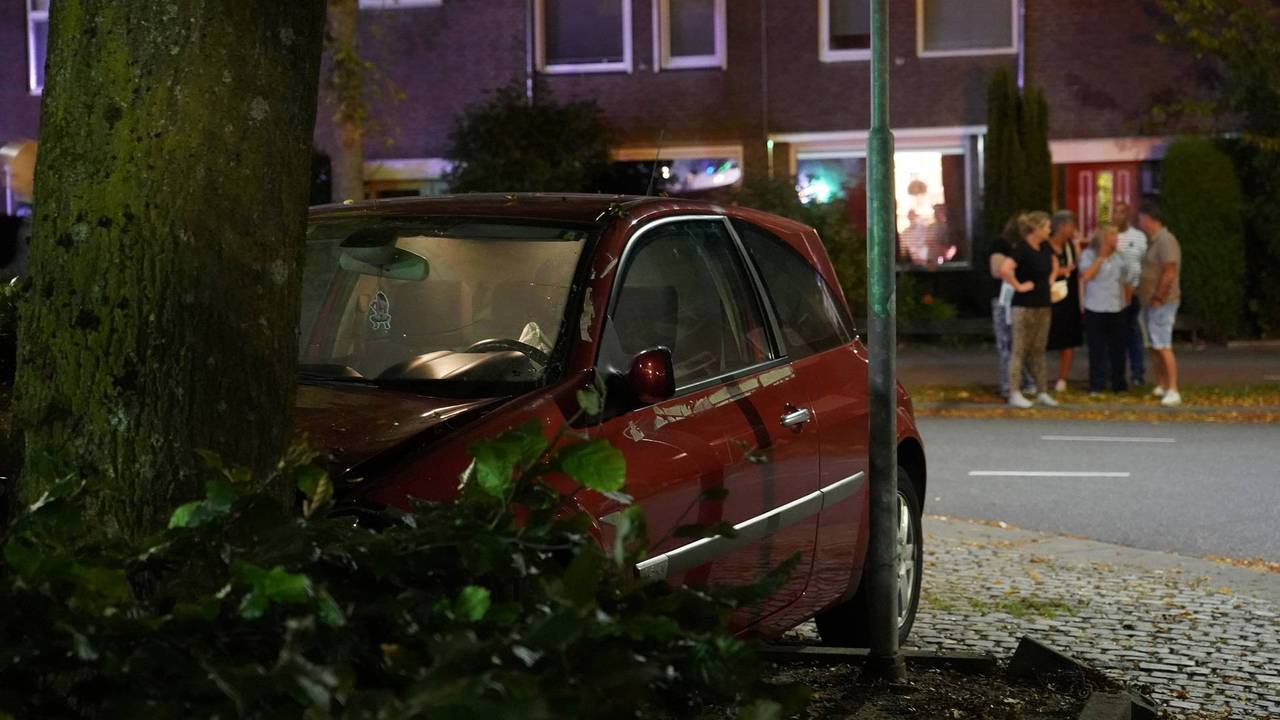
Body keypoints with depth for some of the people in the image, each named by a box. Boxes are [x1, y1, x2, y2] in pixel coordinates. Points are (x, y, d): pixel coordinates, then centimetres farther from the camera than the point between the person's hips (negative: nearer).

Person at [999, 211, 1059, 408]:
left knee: (1038, 351, 12)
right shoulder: (1022, 249, -17)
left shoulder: (1045, 248, 7)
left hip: (1043, 305, 8)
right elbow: (1004, 270, -32)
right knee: (1019, 350, -1)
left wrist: (1051, 280, 14)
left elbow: (1054, 264, 29)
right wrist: (1019, 286, -22)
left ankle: (1043, 392, 17)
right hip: (1025, 305, -8)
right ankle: (1014, 394, 2)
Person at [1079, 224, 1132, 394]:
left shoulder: (1119, 257, 11)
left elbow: (1127, 283, 20)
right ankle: (1097, 385, 7)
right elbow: (1086, 276, -18)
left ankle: (1119, 384, 18)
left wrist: (1127, 300, 11)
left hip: (1117, 310, 4)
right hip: (1095, 310, -4)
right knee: (1097, 349, 0)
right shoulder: (1088, 255, -3)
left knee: (1118, 348, 7)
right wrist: (1101, 257, -14)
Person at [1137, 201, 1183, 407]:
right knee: (1155, 346, 13)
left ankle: (1173, 391, -16)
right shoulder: (1153, 241, 16)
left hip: (1162, 303, -10)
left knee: (1163, 347, -14)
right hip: (1150, 303, 10)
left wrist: (1157, 298, -20)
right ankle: (1160, 387, 20)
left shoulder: (1165, 241, -16)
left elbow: (1169, 274, -22)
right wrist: (1148, 299, 14)